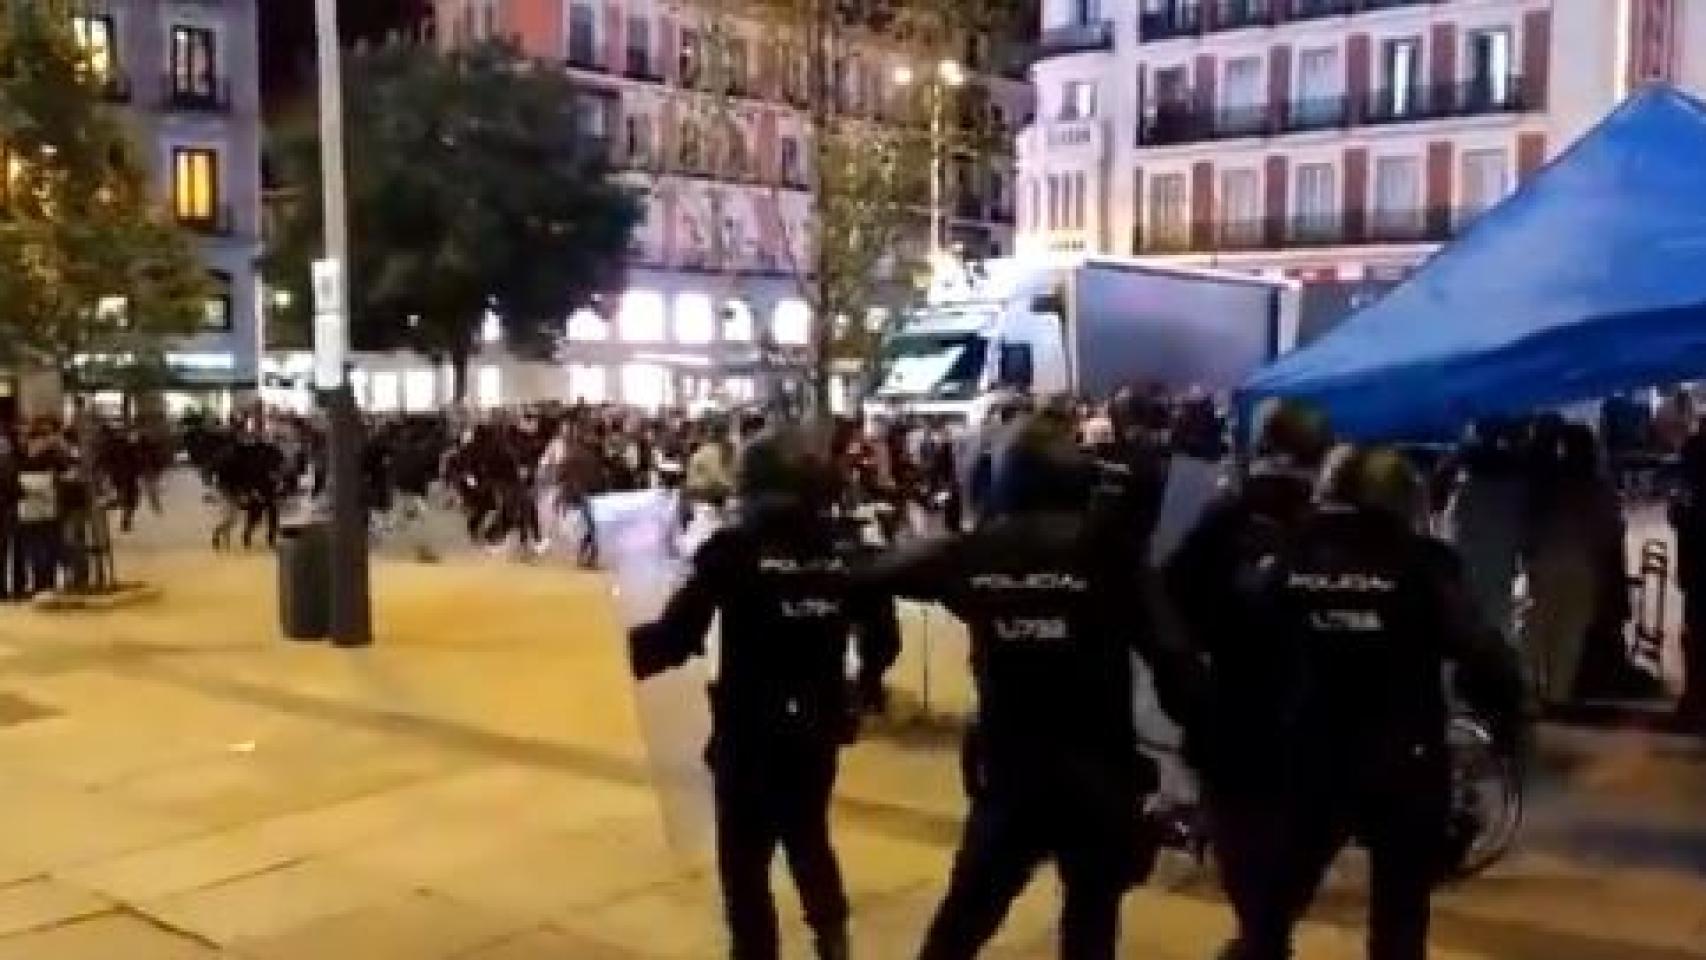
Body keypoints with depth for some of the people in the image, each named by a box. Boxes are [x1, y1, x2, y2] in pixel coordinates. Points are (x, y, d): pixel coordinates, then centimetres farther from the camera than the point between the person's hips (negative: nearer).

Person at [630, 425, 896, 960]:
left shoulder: (733, 550, -13)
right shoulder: (846, 552, -2)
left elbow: (677, 636, -17)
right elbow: (880, 636, 4)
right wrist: (866, 683, 23)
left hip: (749, 729, -4)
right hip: (818, 726, 5)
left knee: (745, 858, 10)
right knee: (809, 835, 28)